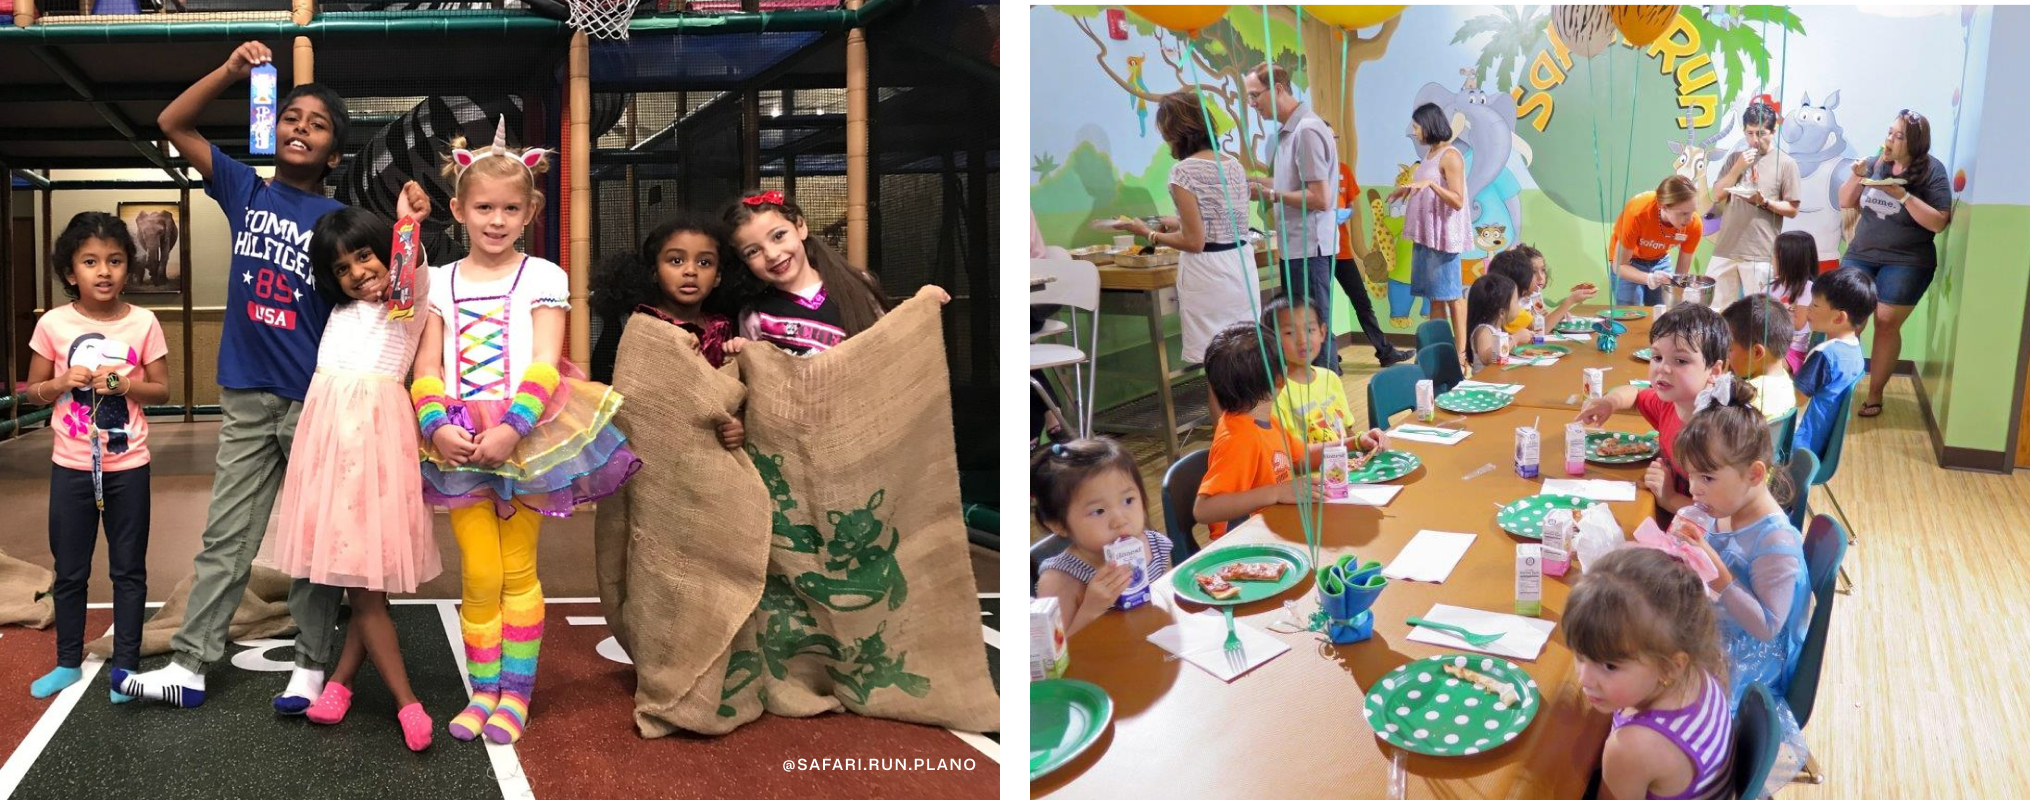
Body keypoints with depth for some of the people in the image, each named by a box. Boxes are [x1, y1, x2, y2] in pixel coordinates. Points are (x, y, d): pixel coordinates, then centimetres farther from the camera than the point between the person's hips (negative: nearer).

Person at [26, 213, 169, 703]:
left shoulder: (143, 323, -6)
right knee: (70, 571, 12)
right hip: (71, 465, 1)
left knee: (128, 569, 8)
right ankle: (68, 663, 28)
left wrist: (126, 384, -18)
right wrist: (64, 382, -16)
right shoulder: (53, 324, -5)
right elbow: (33, 390, 4)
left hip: (128, 465, -1)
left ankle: (126, 667, 18)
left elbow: (162, 390, 0)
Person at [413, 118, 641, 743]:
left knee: (518, 572, 6)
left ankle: (516, 692, 15)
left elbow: (545, 364, -9)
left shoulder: (543, 278, 1)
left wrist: (511, 428, -21)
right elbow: (426, 368, 3)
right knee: (479, 576, 2)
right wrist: (435, 426, -14)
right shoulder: (441, 282, 9)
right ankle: (483, 692, 15)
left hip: (524, 436, -2)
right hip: (459, 440, 2)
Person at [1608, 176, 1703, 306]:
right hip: (1629, 262, -3)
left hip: (1660, 261, 3)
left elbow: (1682, 272, -14)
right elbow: (1619, 266, -28)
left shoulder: (1693, 224, -25)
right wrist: (1649, 278, -46)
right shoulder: (1638, 213, -35)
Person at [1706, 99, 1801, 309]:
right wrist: (1738, 168, -4)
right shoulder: (1735, 158, 11)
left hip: (1760, 254, -4)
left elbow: (1792, 210, 0)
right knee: (1713, 309, 6)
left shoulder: (1786, 163, 0)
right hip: (1726, 249, 4)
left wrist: (1764, 202, -17)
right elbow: (1717, 196, 5)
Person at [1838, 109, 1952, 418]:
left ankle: (1875, 394, 10)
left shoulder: (1932, 171, -8)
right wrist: (1856, 177, -9)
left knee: (1887, 324, 0)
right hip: (1860, 256, 4)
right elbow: (1845, 202, 10)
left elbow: (1939, 222, -13)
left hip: (1906, 262, -3)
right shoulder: (1876, 163, 3)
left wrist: (1904, 196, -21)